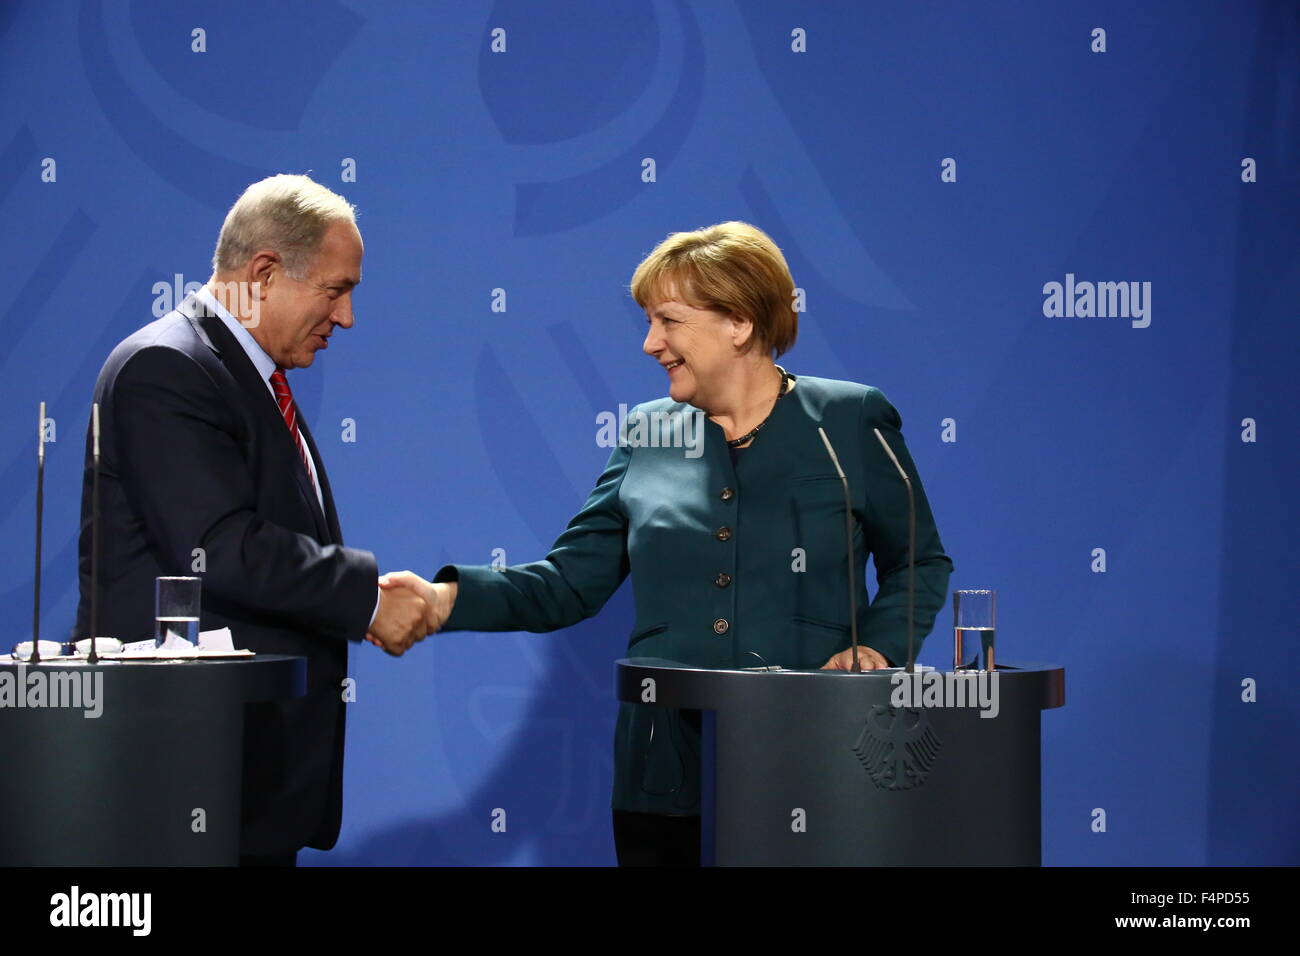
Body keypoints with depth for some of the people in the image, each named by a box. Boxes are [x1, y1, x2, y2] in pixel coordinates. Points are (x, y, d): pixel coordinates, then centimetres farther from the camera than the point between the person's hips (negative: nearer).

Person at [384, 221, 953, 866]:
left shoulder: (853, 422, 1)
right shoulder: (647, 436, 9)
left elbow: (920, 564, 8)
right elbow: (569, 583, 7)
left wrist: (877, 647, -10)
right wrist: (449, 599, -7)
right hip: (667, 775, 3)